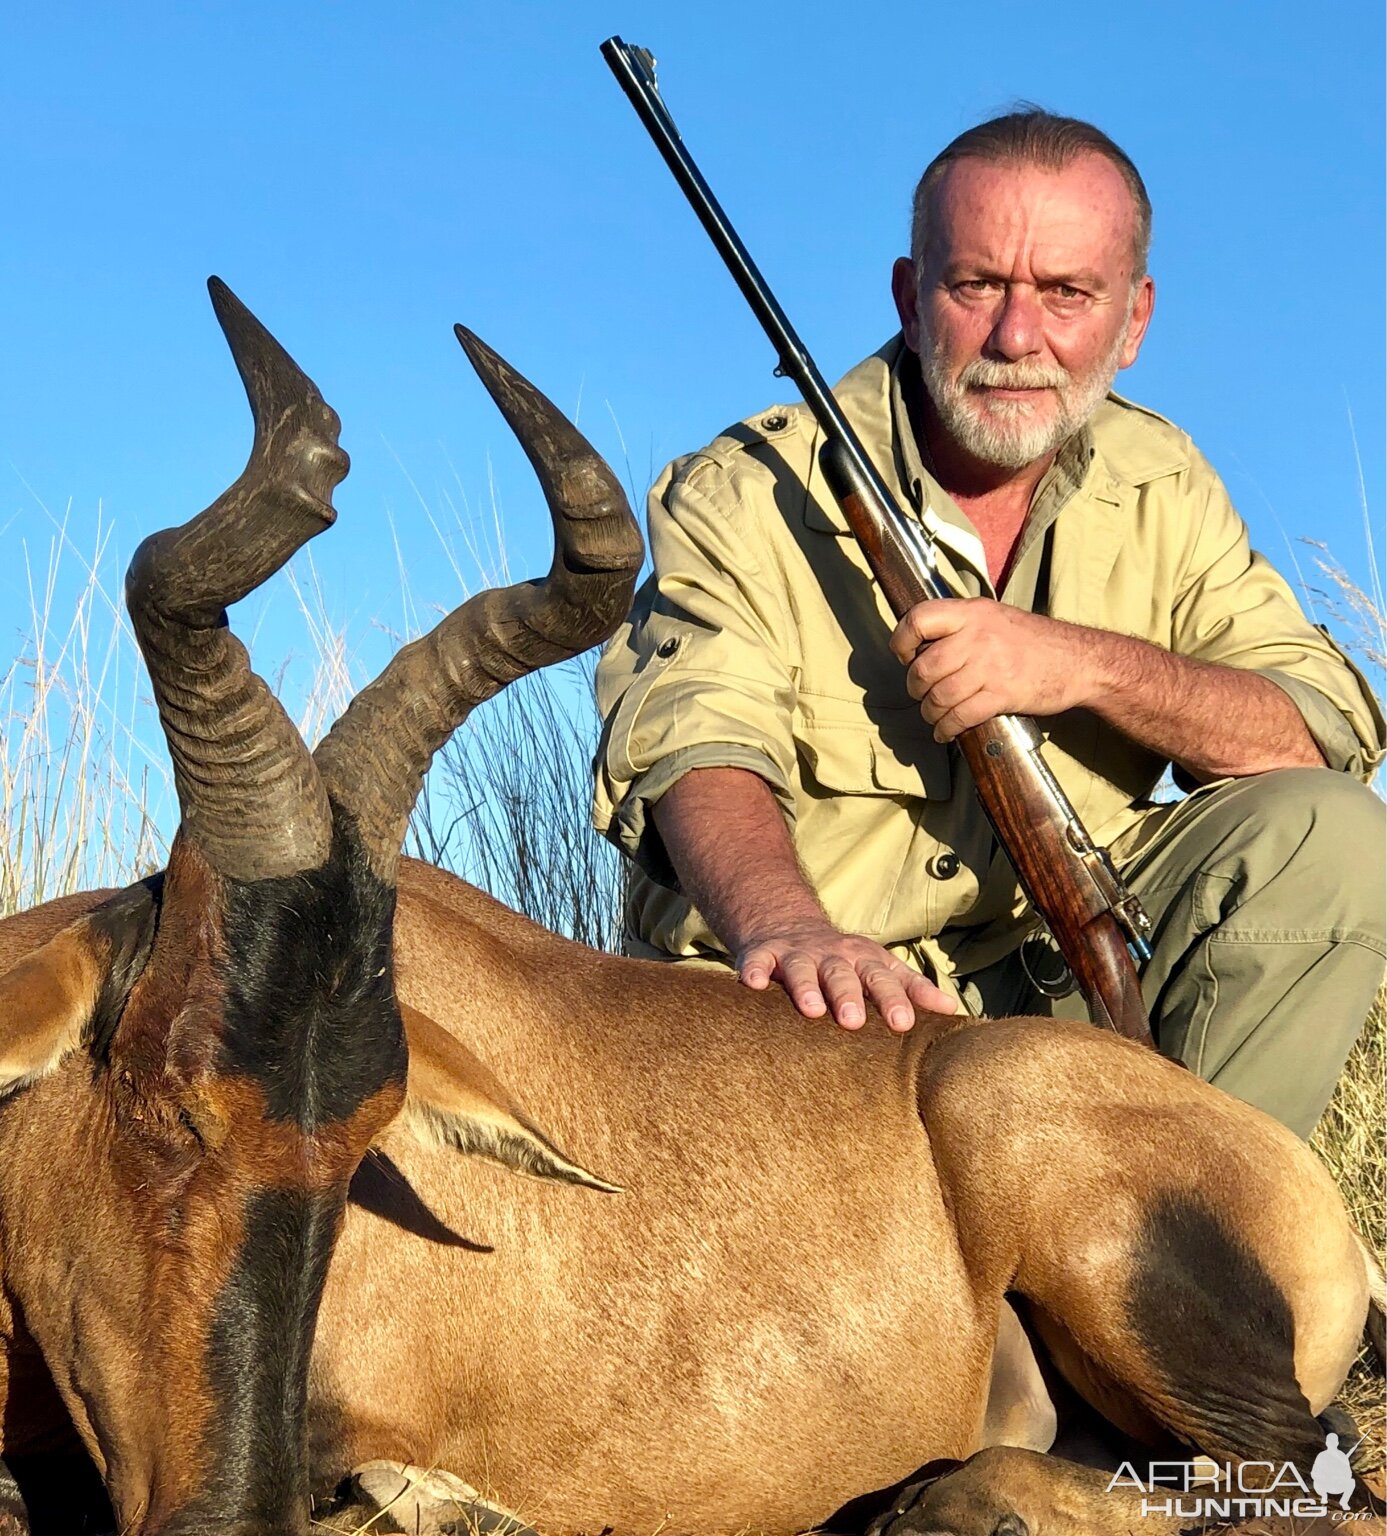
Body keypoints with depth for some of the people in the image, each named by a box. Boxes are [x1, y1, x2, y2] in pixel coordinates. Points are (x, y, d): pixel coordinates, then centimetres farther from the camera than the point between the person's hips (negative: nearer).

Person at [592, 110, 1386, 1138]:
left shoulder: (1159, 488, 4)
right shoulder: (745, 498, -9)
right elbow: (702, 754, -27)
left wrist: (1088, 665, -23)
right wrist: (787, 930, -50)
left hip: (1057, 988, 4)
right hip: (803, 1017, -4)